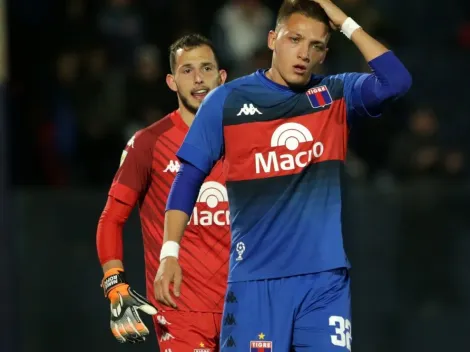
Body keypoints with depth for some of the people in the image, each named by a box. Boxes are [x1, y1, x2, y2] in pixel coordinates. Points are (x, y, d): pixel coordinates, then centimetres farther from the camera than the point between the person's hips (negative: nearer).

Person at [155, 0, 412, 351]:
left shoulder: (337, 95, 8)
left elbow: (396, 81, -9)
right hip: (255, 277, -2)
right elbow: (189, 178, 5)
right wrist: (170, 252, -3)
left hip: (325, 276, 2)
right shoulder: (227, 100, 3)